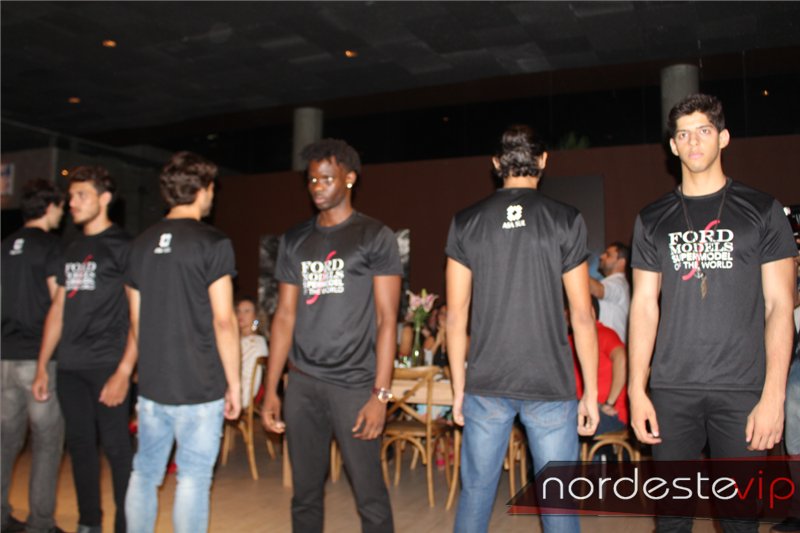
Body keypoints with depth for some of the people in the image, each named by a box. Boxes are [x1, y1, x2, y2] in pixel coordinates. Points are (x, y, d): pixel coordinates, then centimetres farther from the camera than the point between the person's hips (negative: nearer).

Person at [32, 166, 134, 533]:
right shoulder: (72, 250, 15)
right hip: (70, 368, 6)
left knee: (116, 448, -1)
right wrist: (42, 367, 14)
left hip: (107, 366, -6)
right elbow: (58, 310, 18)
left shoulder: (123, 247, -5)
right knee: (80, 445, 12)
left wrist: (124, 371, -16)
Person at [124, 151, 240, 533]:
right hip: (199, 387, -6)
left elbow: (135, 320, 13)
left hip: (151, 385, 6)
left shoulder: (142, 244, 8)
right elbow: (223, 321, -14)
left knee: (145, 473, 16)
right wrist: (234, 383, -6)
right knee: (193, 480, 4)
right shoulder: (213, 243, -11)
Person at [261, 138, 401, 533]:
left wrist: (380, 394, -12)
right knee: (305, 494, 12)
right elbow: (285, 317, 11)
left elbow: (387, 319, -6)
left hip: (354, 383, -4)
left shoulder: (375, 237, -2)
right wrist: (271, 389, 7)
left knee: (370, 496, 0)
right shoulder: (294, 241, 11)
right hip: (302, 383, 4)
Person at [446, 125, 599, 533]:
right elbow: (582, 316, -3)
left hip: (486, 385, 2)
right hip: (550, 385, -1)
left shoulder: (466, 223, 1)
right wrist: (591, 393, 5)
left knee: (475, 493, 13)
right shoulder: (565, 220, -3)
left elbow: (456, 315, 2)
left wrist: (459, 387, 10)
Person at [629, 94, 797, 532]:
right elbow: (644, 306, 7)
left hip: (742, 389, -1)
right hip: (671, 389, 2)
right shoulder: (653, 220, 9)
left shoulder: (760, 211, 4)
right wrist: (636, 390, 1)